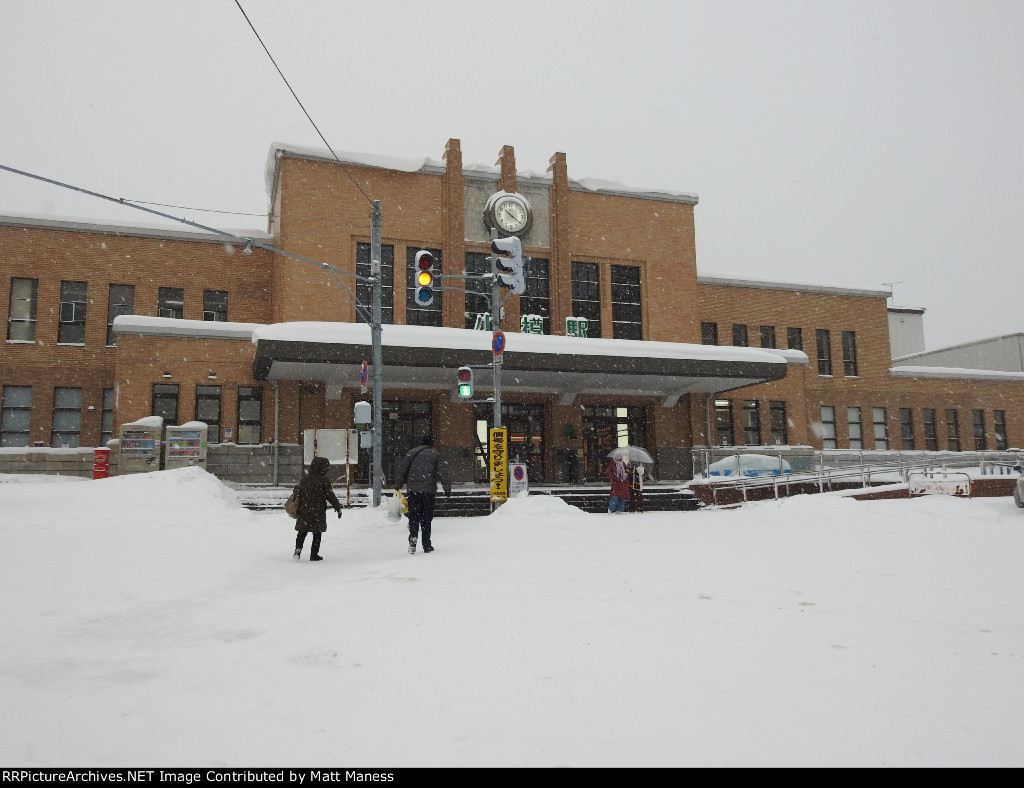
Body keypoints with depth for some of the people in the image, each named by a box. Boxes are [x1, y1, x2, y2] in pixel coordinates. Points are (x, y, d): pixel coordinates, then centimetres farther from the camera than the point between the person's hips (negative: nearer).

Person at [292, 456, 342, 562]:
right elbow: (330, 495, -9)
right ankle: (314, 554, 7)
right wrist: (338, 507, -1)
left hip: (304, 510, 4)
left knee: (302, 532, 14)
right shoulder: (324, 480, -9)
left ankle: (298, 549, -6)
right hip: (318, 511, -4)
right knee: (317, 533, 6)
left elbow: (298, 492, 11)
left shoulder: (304, 478, 6)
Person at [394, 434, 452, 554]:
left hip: (412, 490, 1)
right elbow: (443, 473, -1)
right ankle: (427, 545, 9)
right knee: (427, 517, 7)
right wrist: (447, 489, 1)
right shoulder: (435, 454, 6)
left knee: (414, 516, 4)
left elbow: (402, 469, 8)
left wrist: (398, 486, 14)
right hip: (429, 490, -1)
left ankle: (413, 537, -20)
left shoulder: (412, 452, 11)